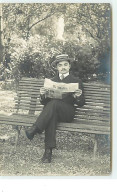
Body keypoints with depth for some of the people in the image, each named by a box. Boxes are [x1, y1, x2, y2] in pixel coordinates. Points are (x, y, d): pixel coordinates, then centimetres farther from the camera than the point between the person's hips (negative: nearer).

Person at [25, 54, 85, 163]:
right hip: (53, 111, 2)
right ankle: (48, 150, -40)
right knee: (51, 116, -36)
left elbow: (81, 104, 10)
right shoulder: (51, 81, 20)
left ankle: (35, 129, -36)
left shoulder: (76, 81, 12)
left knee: (54, 103, -34)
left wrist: (78, 97, -14)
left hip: (67, 113, -2)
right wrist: (43, 95, -8)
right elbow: (44, 102, 16)